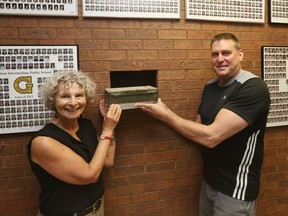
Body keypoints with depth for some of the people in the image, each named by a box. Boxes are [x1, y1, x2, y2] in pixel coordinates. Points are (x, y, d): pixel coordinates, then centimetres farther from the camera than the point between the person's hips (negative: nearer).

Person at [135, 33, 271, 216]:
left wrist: (165, 115, -20)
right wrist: (165, 112, -5)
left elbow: (211, 136, -29)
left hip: (235, 189, -7)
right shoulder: (210, 86, 3)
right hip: (209, 181, 7)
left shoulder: (253, 87, -22)